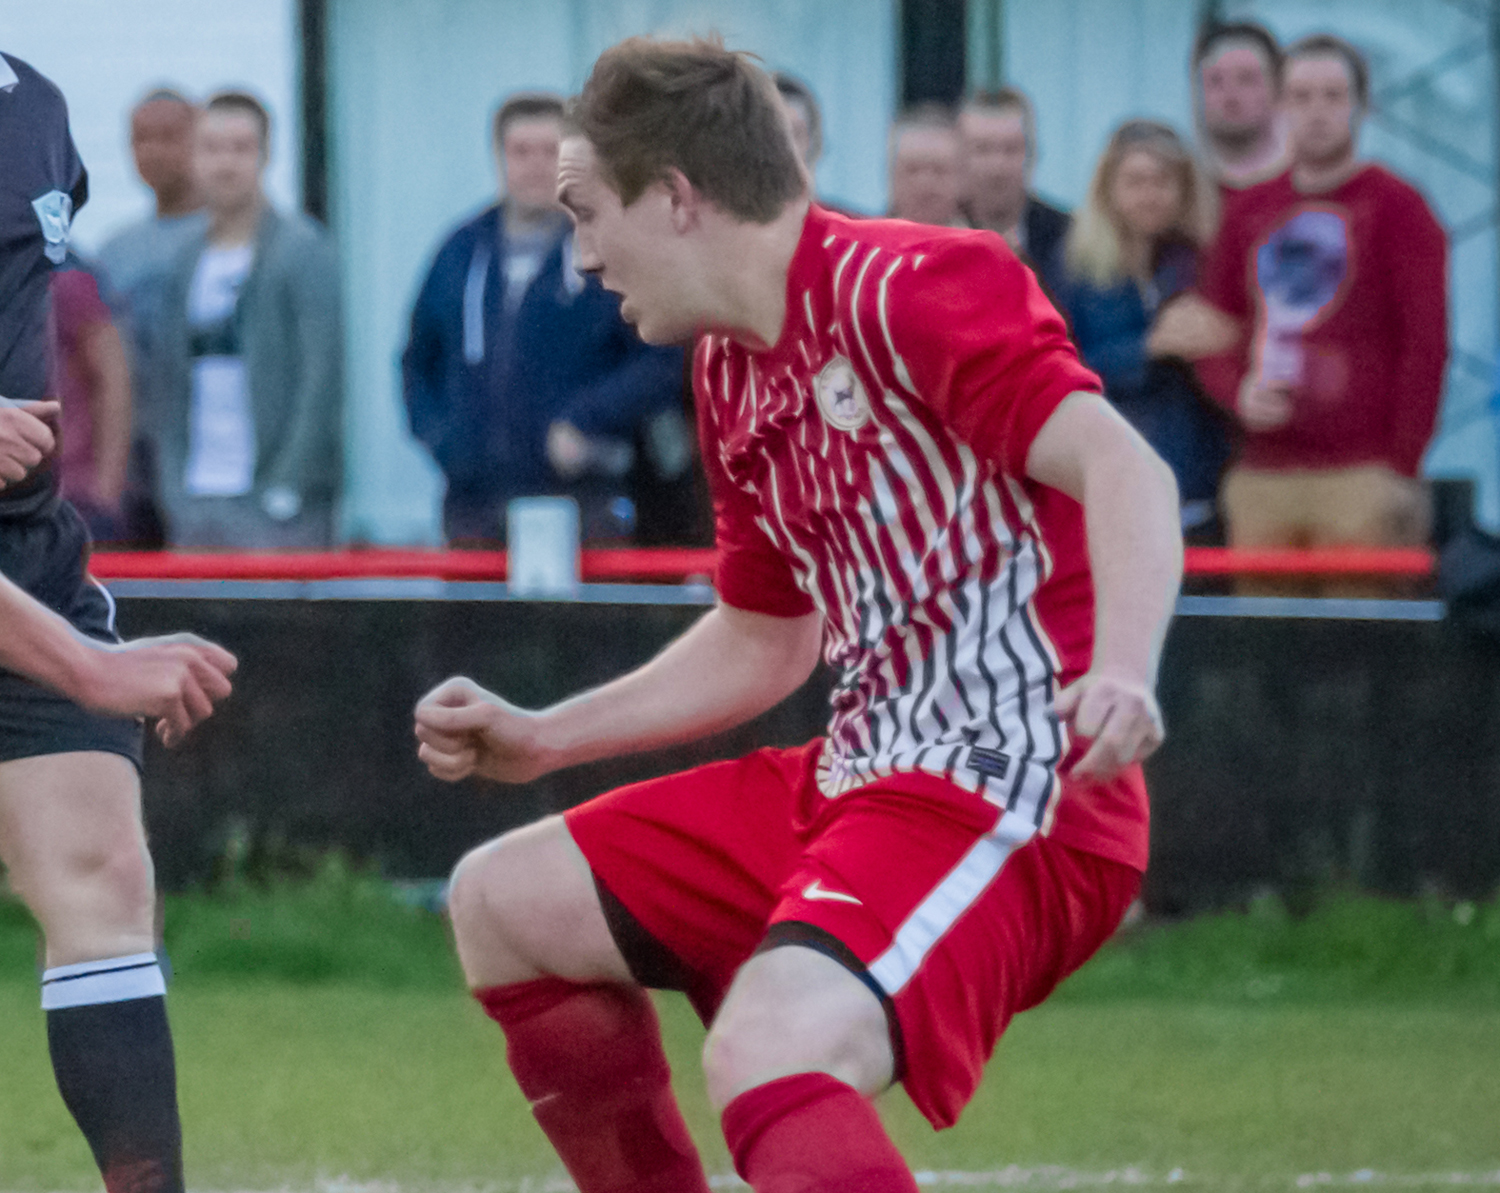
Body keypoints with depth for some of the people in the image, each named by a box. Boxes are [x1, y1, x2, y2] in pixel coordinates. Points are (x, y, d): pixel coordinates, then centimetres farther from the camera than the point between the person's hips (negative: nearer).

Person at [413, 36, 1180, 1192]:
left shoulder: (907, 289, -14)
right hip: (857, 781, 10)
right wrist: (538, 739, 26)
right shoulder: (730, 373, 15)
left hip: (1007, 794, -10)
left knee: (769, 1053, -34)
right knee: (501, 902, 15)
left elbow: (1124, 469, -26)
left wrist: (1121, 673, -42)